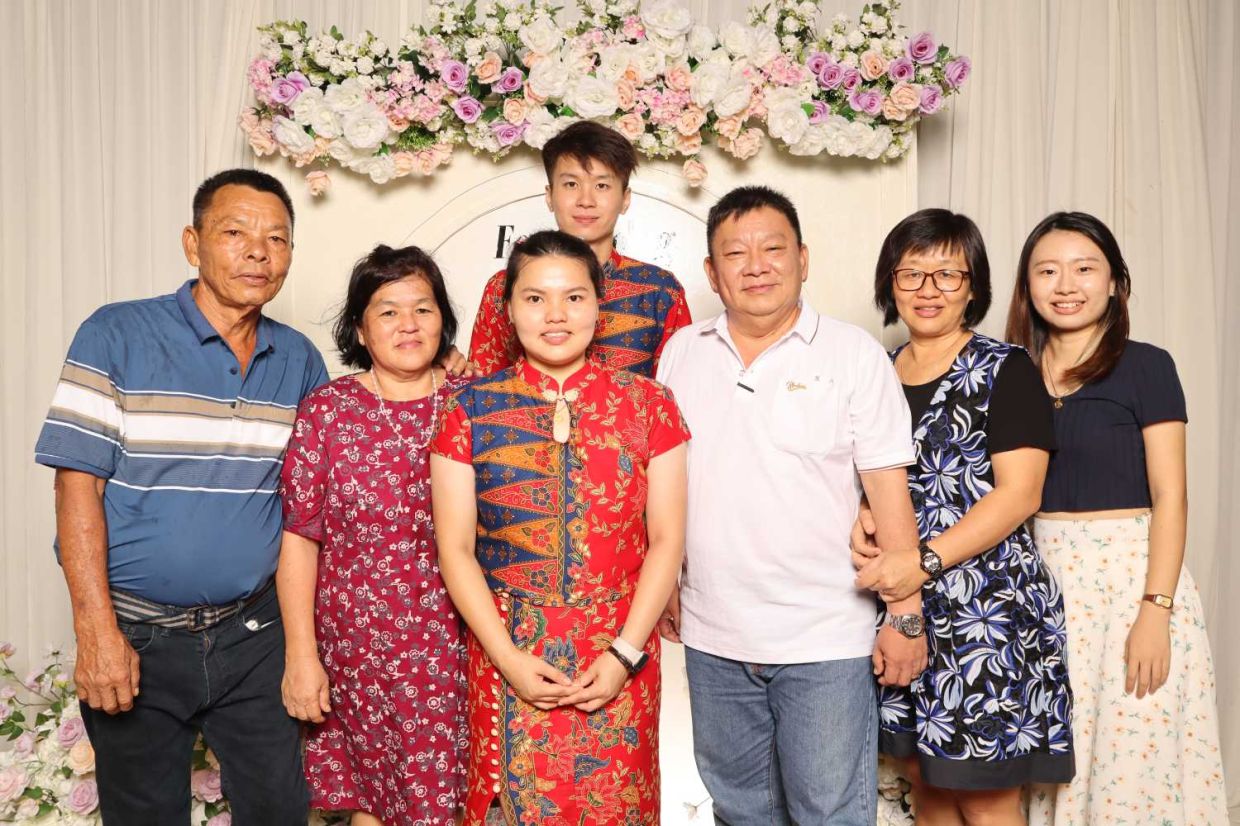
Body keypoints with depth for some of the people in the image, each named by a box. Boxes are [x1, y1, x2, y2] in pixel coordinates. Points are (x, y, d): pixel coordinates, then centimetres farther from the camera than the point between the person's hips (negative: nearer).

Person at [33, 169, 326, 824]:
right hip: (138, 636, -3)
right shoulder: (116, 336, -8)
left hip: (255, 633, 3)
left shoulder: (300, 359, 5)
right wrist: (96, 631, -16)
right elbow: (78, 482, -11)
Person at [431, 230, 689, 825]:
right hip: (508, 659, 0)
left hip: (619, 662, 0)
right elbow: (456, 549, -2)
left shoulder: (647, 405, -1)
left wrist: (626, 654, -9)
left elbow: (666, 539, -1)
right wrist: (510, 660, -9)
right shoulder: (472, 410, -1)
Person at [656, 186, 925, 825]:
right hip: (711, 636, 4)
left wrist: (907, 616, -8)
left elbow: (888, 489, -6)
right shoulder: (682, 353, 6)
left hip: (826, 641, -4)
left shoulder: (854, 354, -4)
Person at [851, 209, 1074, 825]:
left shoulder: (1005, 370, -4)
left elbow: (1018, 494, -13)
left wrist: (924, 563, -22)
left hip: (985, 605, -5)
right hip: (895, 605, 5)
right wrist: (857, 521, -5)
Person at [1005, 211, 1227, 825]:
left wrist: (1155, 610, -15)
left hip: (1129, 573, -3)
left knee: (1131, 761, 1)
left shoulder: (1145, 367, -3)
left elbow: (1169, 497, -7)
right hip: (1041, 579, 4)